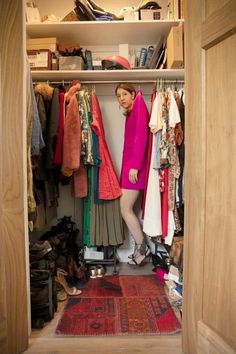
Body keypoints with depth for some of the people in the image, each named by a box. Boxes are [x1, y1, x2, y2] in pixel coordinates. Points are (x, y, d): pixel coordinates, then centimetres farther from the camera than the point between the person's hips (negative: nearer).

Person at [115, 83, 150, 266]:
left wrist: (135, 165, -20)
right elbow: (130, 142, 14)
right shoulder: (130, 112, 21)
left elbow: (141, 136, -15)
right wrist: (129, 166, 8)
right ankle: (140, 246, 19)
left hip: (135, 164, -8)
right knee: (127, 208, 9)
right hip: (129, 163, 8)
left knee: (125, 208, -5)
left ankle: (142, 246, 10)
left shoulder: (139, 105, -4)